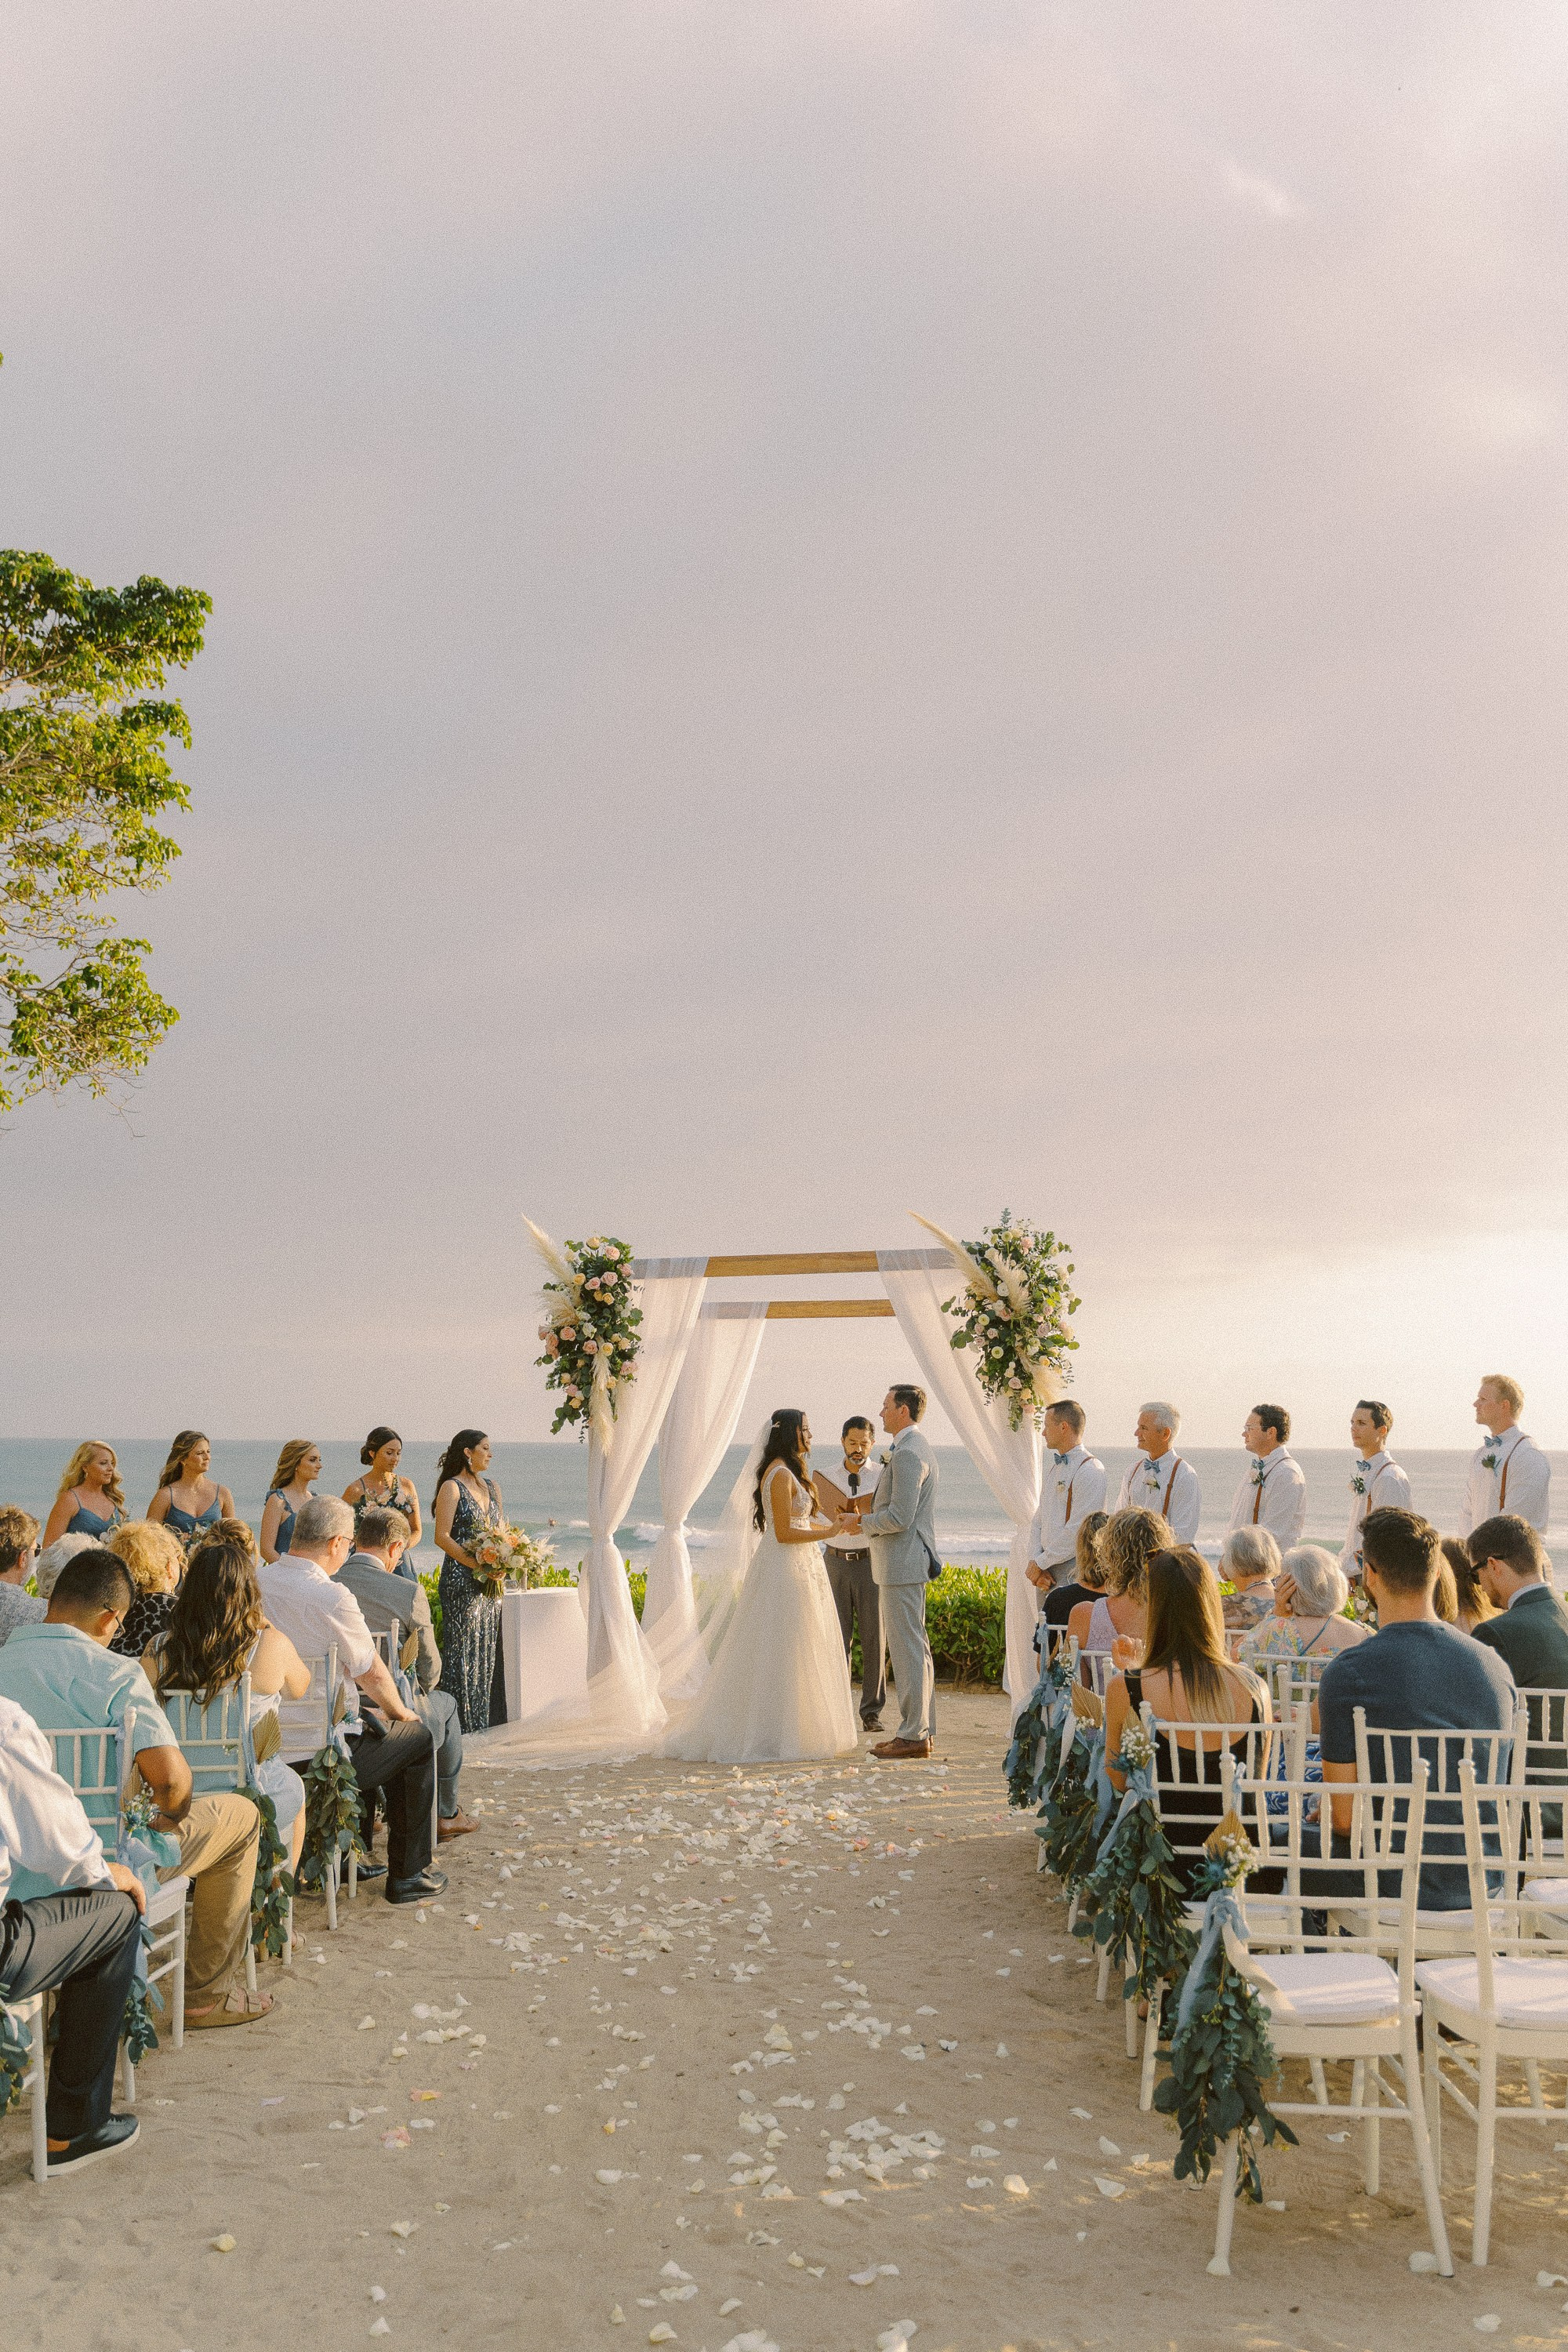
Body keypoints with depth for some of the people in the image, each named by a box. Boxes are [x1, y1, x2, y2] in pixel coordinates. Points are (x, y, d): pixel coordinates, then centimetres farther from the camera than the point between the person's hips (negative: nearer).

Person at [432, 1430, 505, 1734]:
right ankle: (462, 1720, 0)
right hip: (461, 1580, -7)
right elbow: (442, 1537, -12)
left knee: (489, 1646, 7)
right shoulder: (452, 1487, -6)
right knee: (463, 1646, -5)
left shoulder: (491, 1487, 16)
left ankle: (484, 1718, 13)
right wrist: (478, 1565, -19)